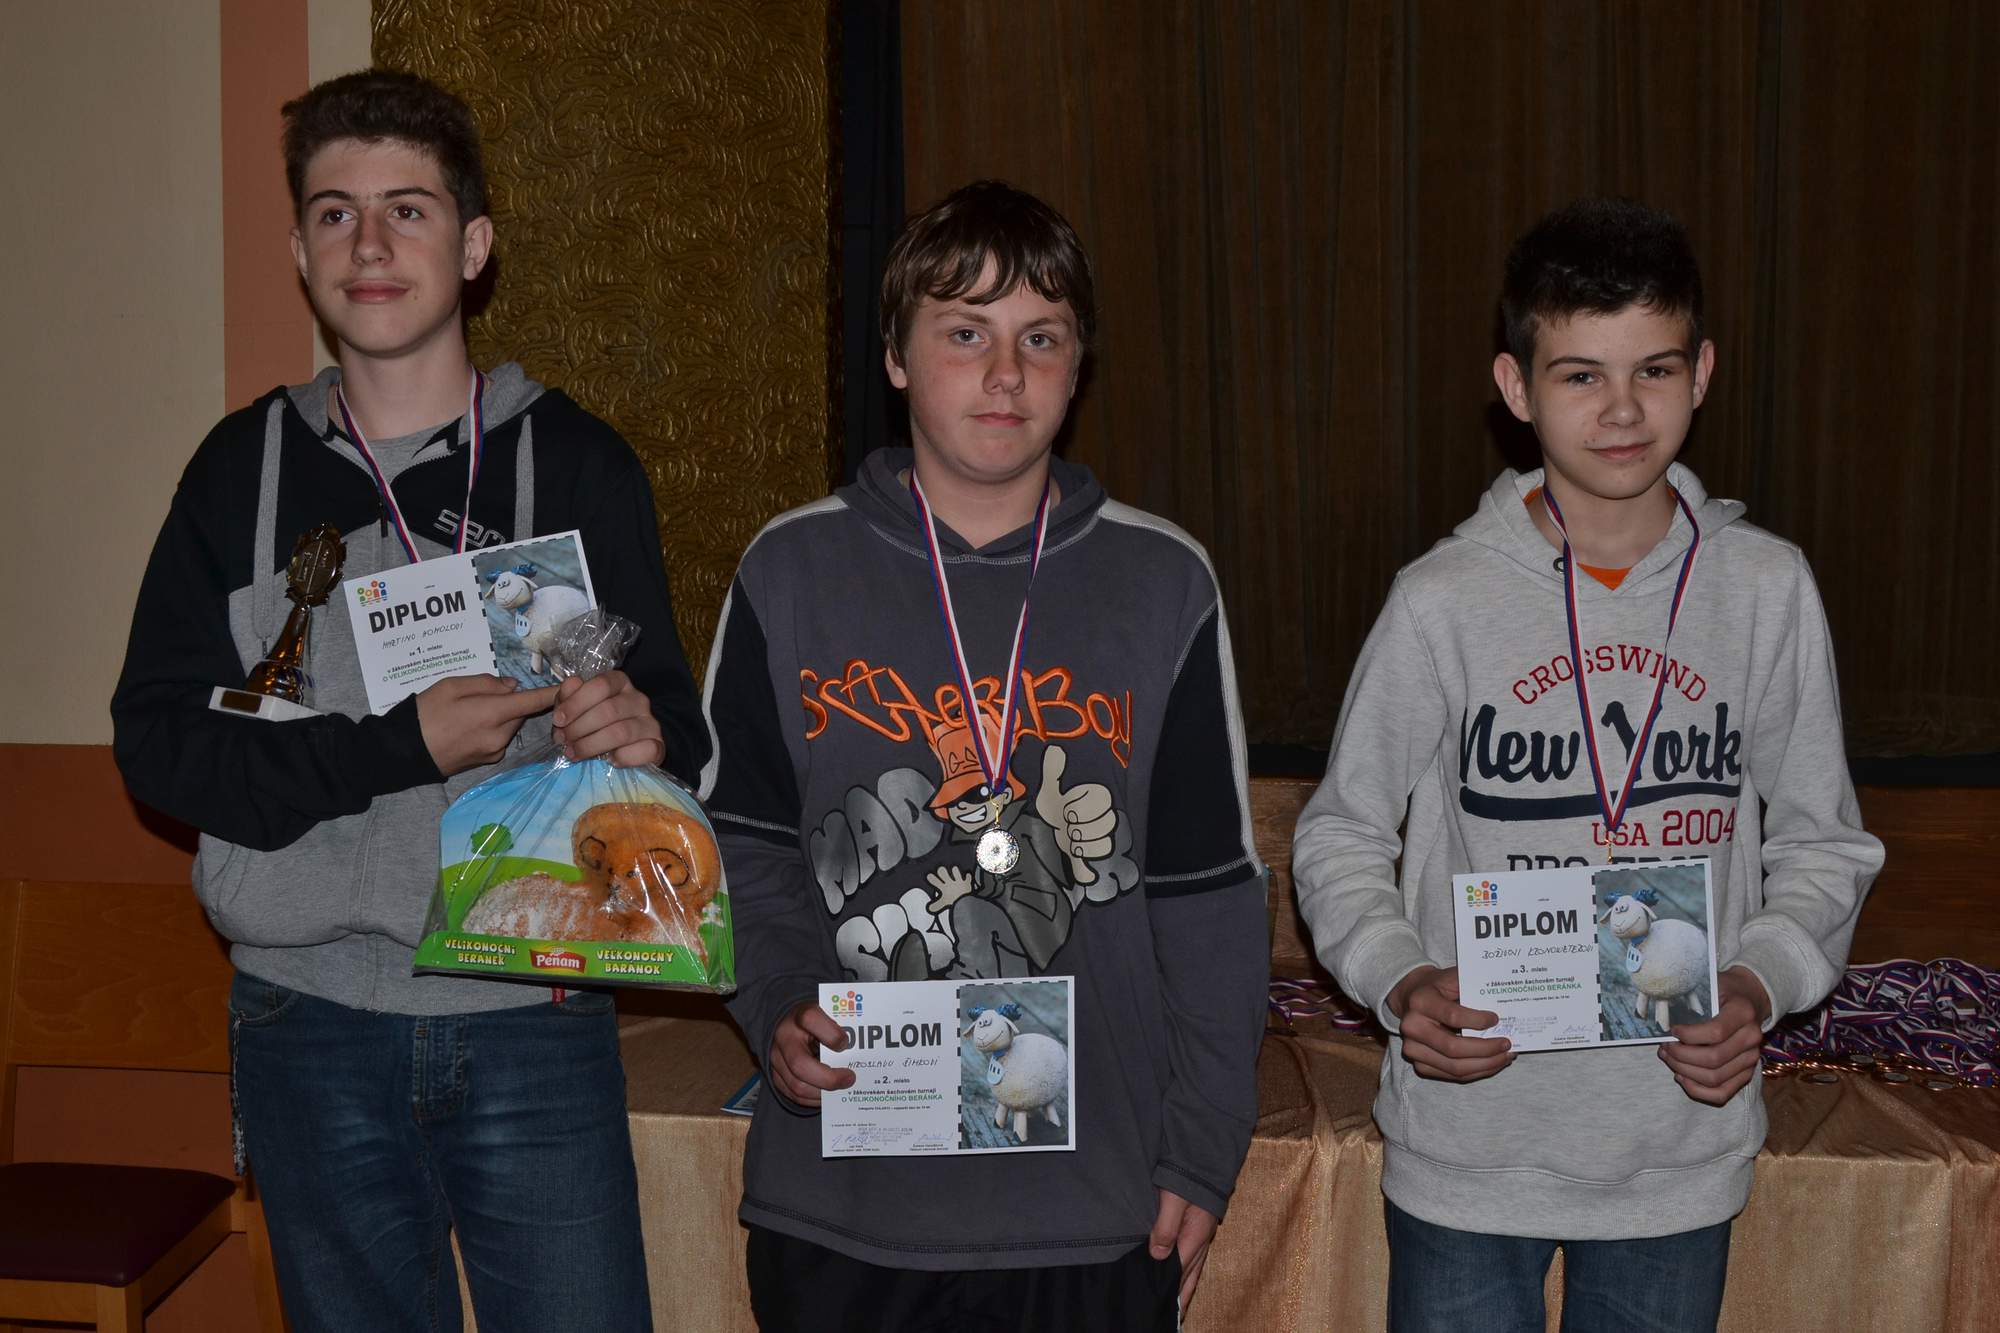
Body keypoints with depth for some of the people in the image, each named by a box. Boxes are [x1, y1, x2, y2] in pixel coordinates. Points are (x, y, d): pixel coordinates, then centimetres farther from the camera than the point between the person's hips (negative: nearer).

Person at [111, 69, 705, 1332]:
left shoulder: (578, 461, 3)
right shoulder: (246, 468, 5)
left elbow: (678, 728, 5)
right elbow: (160, 741, -2)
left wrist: (642, 734, -20)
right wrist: (402, 745, -16)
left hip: (535, 1018, -1)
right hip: (312, 1026, 2)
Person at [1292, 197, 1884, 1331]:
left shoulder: (1770, 590, -3)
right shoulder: (1446, 601, -8)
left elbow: (1824, 845, 5)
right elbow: (1341, 837, 0)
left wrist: (1759, 987, -12)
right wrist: (1402, 983, -17)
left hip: (1682, 1150, 2)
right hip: (1467, 1148, -1)